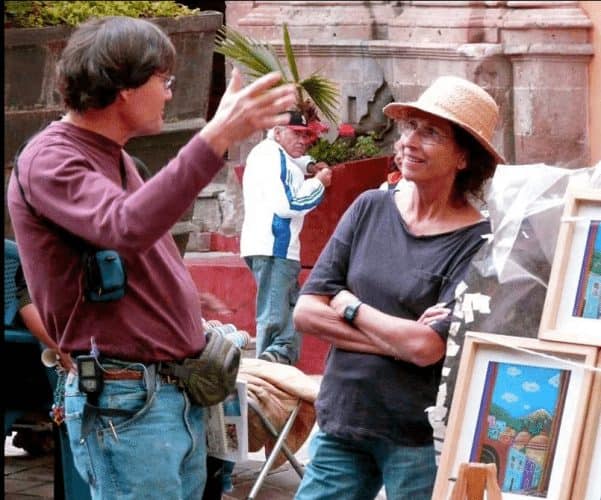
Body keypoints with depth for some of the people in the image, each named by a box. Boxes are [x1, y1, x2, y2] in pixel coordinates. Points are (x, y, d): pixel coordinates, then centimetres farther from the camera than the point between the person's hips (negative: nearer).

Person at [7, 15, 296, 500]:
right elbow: (126, 228, -31)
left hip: (179, 393, 9)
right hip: (125, 401, -9)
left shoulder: (114, 157, 16)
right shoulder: (49, 160, -13)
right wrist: (217, 137, -34)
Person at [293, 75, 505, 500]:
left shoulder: (476, 241, -11)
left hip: (420, 436, -4)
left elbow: (428, 348, -20)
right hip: (341, 420, 4)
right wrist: (397, 341, -12)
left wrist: (350, 307, -6)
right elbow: (306, 312, -1)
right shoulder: (370, 209, 3)